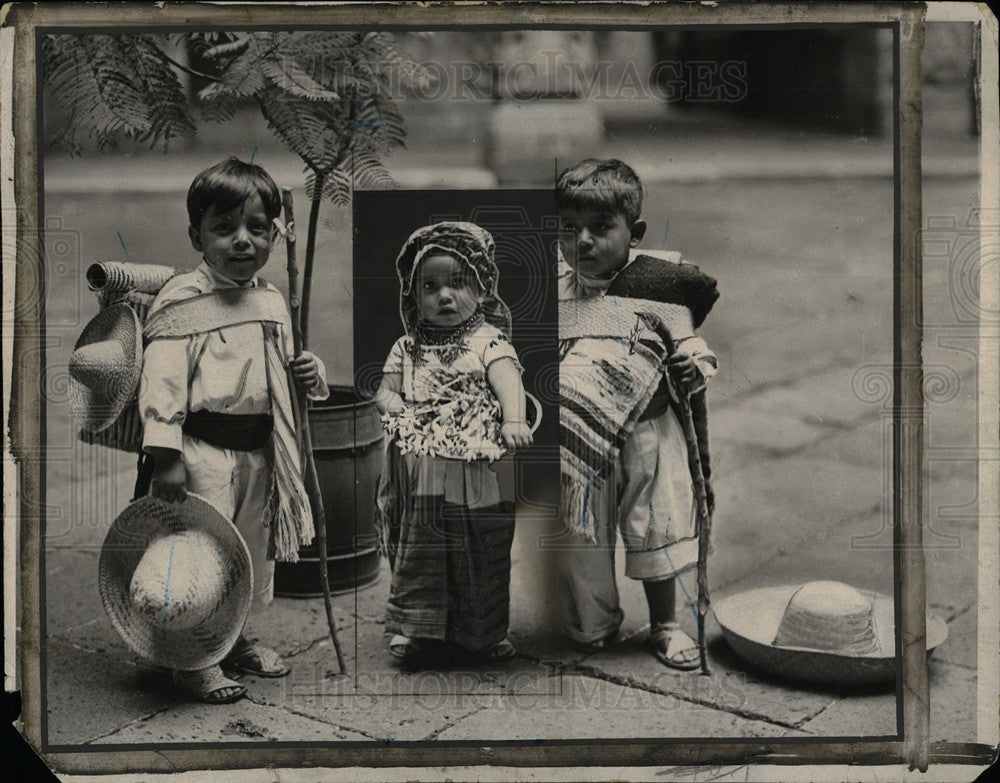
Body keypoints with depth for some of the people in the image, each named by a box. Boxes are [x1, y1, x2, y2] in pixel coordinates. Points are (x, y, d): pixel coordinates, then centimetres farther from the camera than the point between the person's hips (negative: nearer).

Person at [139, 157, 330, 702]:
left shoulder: (272, 303, 10)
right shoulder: (180, 301, -11)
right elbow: (162, 380, -15)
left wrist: (309, 374, 1)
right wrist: (166, 455, -21)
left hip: (261, 446, 7)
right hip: (203, 447, -7)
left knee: (254, 547, 16)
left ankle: (235, 637, 34)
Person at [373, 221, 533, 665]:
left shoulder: (488, 340, 2)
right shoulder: (406, 348, 13)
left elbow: (507, 379, -13)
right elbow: (384, 391, 14)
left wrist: (513, 421, -32)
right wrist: (401, 412, -9)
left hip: (476, 474, -2)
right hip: (421, 476, 2)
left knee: (480, 555, 7)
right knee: (418, 550, 3)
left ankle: (481, 633, 21)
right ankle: (416, 625, 15)